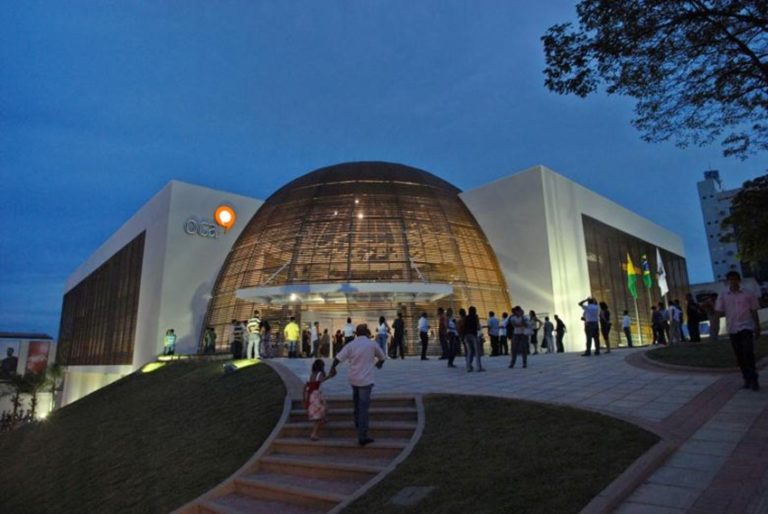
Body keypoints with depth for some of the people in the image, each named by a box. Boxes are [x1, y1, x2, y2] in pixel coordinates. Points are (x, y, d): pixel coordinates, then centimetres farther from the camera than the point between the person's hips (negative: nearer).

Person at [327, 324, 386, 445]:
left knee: (357, 402, 28)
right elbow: (382, 357, 11)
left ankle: (358, 422, 45)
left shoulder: (351, 344, -3)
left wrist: (332, 369, 7)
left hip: (353, 379, 3)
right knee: (363, 408, -3)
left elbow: (338, 358, -10)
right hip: (366, 380, -3)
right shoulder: (372, 344, -4)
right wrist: (379, 363, 33)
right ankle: (362, 437, -5)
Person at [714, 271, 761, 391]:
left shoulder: (748, 294, 2)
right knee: (739, 355, 7)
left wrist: (757, 328, 6)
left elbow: (754, 312, 6)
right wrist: (716, 326, -10)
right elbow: (718, 312, 1)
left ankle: (753, 379, -5)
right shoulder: (723, 296, 4)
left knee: (748, 352, -13)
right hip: (732, 329, 2)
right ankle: (747, 379, 17)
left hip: (746, 327, -2)